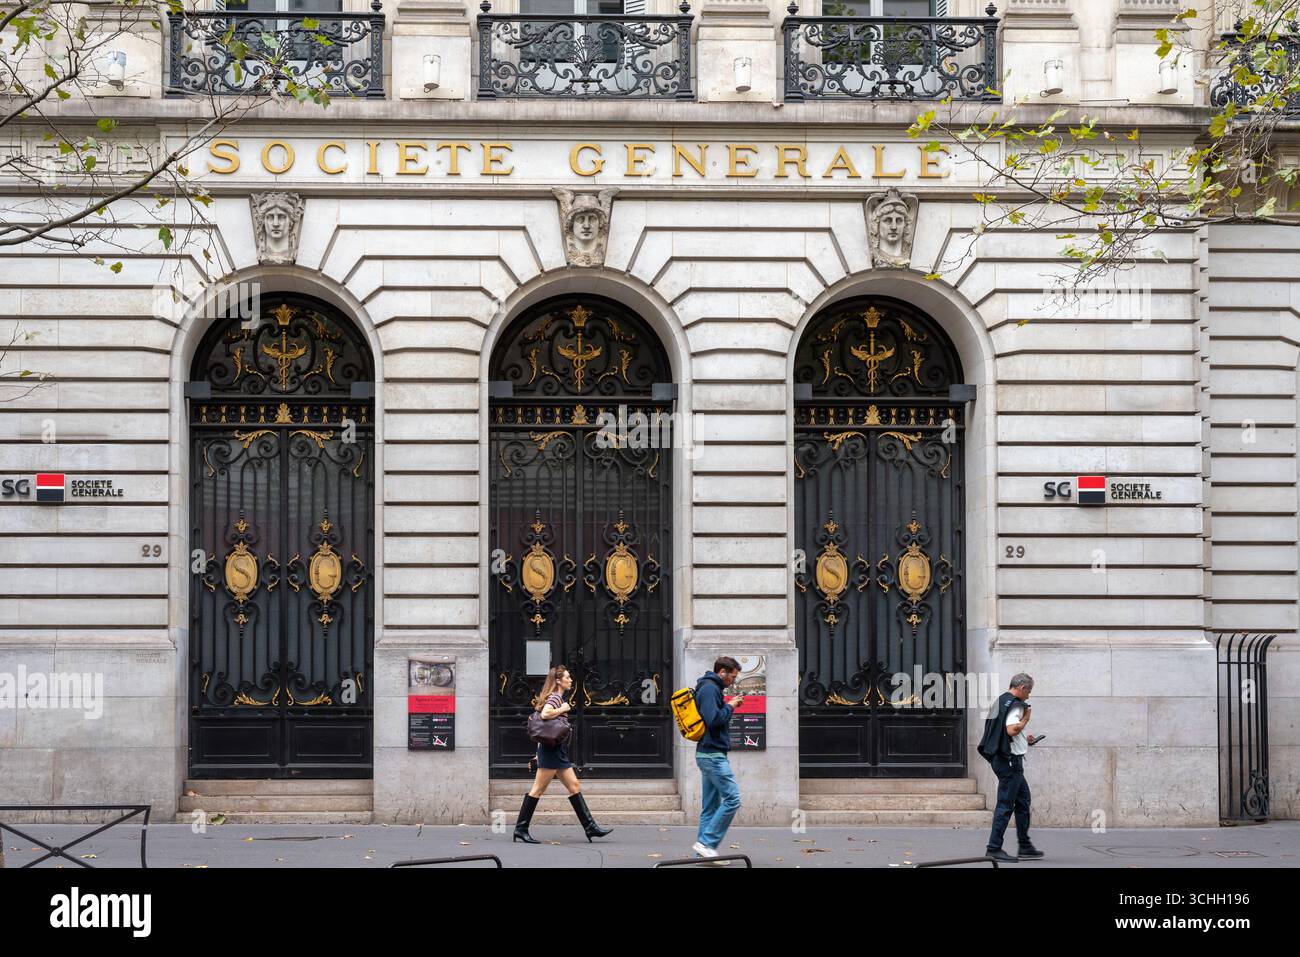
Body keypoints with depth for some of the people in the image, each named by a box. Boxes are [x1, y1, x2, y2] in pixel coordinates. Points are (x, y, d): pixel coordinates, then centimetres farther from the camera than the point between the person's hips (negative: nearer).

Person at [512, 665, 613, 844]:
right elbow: (544, 714, -31)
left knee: (574, 786, 8)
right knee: (538, 790, -7)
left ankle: (590, 826, 8)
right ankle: (521, 828, -3)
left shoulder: (559, 698, 19)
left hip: (558, 751, 10)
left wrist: (539, 755, 21)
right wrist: (562, 709, -14)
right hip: (551, 750, -10)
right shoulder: (555, 697, -10)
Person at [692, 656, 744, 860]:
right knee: (732, 798, -13)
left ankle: (703, 852, 9)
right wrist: (730, 707, -9)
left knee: (710, 805, 10)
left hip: (708, 755, 11)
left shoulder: (711, 688, 19)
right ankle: (707, 842, -13)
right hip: (713, 754, -11)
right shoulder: (710, 689, -12)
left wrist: (729, 706, 10)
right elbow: (713, 719, -22)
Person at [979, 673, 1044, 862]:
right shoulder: (1015, 704, -14)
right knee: (1005, 804, -7)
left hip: (1000, 758, 11)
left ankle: (1025, 847, 21)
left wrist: (1024, 739, 23)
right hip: (1010, 760, -11)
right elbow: (1012, 730, -27)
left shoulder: (1000, 701, 17)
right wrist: (1026, 718, -10)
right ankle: (994, 849, -6)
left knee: (1023, 799, 17)